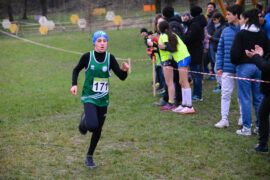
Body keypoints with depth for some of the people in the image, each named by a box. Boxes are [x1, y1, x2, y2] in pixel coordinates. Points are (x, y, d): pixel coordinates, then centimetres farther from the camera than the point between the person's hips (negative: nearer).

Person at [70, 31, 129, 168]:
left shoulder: (110, 58, -4)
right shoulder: (87, 57, -9)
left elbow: (121, 77, -5)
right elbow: (76, 70, 9)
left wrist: (124, 70, -26)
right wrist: (74, 84, -5)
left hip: (103, 99, 3)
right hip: (89, 97, -3)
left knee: (98, 130, 10)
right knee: (92, 125, -25)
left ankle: (89, 157, 31)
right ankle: (84, 120, 13)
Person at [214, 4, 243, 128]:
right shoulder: (225, 31, 5)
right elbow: (220, 49, 8)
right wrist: (219, 67, 2)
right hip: (227, 69, 3)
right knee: (225, 93, 1)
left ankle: (243, 117, 24)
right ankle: (224, 119, 5)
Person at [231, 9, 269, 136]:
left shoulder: (241, 34, -9)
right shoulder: (262, 34, 7)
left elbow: (235, 53, -12)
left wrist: (235, 62, 6)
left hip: (244, 67, -5)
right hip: (259, 67, 5)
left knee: (245, 98, 0)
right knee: (259, 98, 10)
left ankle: (246, 128, 1)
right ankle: (260, 127, 13)